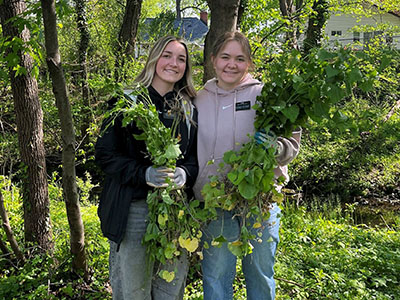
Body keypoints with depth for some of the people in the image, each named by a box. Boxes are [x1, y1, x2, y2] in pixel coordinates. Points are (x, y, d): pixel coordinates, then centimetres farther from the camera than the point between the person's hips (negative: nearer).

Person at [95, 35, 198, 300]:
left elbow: (197, 156, 12)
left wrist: (185, 174, -12)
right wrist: (144, 174, -19)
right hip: (133, 209, -3)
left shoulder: (190, 108, 11)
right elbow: (105, 153, -3)